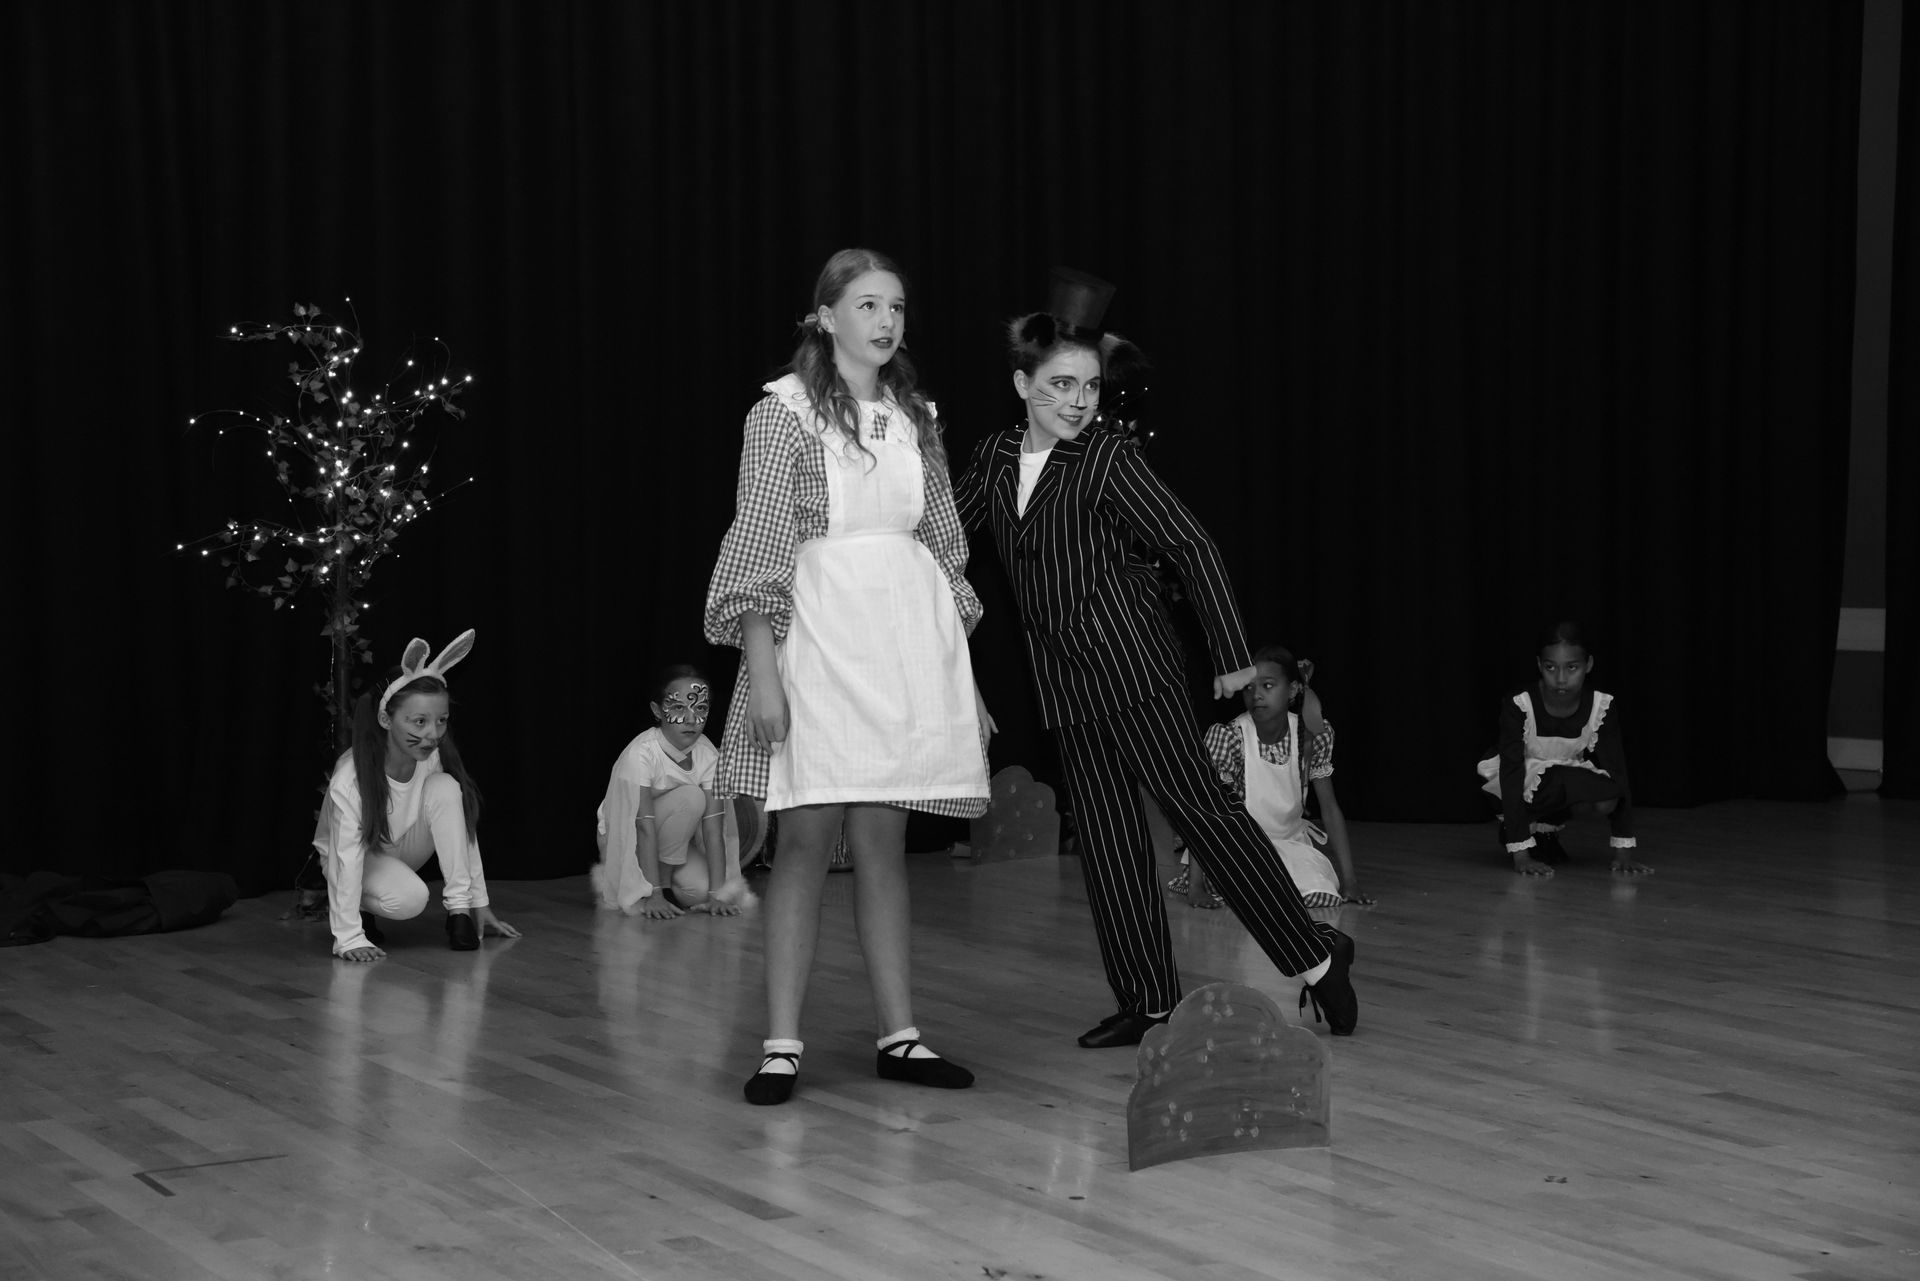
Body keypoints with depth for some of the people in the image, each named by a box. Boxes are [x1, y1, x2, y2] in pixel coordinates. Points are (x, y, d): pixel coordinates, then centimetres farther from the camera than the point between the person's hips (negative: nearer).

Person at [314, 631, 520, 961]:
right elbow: (346, 858, -35)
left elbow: (463, 828, -13)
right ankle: (349, 907, -2)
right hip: (361, 858, -4)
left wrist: (479, 904, -12)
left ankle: (458, 909, -17)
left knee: (445, 788, -25)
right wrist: (349, 938, -39)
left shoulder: (437, 758, -22)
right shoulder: (351, 778, -34)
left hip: (402, 854, 4)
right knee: (409, 898, -35)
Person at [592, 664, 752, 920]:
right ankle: (661, 887, -14)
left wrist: (716, 894, -27)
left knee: (700, 889, -23)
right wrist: (654, 896, -35)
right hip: (622, 839, -5)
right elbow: (645, 827, -32)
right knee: (690, 798, -28)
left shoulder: (707, 754, -14)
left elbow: (713, 827, -19)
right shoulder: (640, 754, -28)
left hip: (672, 841, 5)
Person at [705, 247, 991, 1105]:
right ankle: (782, 1044, -1)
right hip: (818, 635, -4)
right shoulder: (785, 411, -2)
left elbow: (944, 550, 18)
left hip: (907, 639, 4)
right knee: (808, 835, -5)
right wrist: (762, 671, -15)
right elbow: (756, 546, -7)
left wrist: (967, 677, 16)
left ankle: (898, 1036, 10)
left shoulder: (915, 418, 13)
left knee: (882, 840, 6)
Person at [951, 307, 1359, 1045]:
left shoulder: (1110, 459, -7)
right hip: (1062, 675, 6)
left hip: (1129, 658, -6)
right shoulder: (995, 459, 9)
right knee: (1105, 839, 6)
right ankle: (1148, 1003, 12)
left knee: (1196, 805, -10)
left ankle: (1313, 956, -4)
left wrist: (1230, 652, -6)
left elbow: (1192, 548, -6)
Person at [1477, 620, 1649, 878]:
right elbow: (1512, 774, -31)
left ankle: (1545, 828, 2)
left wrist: (1623, 852, -26)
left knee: (1606, 800, -28)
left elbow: (1617, 771, -20)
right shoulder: (1519, 707, -29)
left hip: (1568, 777, 4)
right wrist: (1520, 854, -38)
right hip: (1523, 781, -4)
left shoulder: (1602, 706, -21)